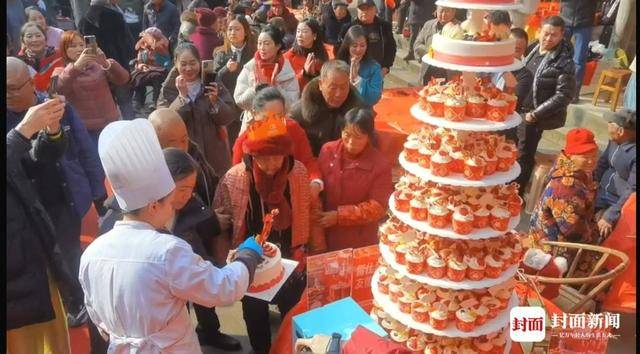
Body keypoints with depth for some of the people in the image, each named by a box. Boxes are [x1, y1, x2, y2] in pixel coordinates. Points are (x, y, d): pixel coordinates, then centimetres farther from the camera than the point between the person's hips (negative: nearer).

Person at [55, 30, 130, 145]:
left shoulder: (99, 65, 7)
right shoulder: (61, 71, 3)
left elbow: (123, 79, -9)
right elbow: (58, 89, -20)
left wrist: (106, 63, -26)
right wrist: (75, 67, -33)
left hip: (110, 126, 2)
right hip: (83, 131, -2)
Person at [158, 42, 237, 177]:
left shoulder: (213, 85, 0)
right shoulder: (168, 89, -1)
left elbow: (228, 118, -6)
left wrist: (215, 101, -23)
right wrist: (182, 95, -21)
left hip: (214, 154, 1)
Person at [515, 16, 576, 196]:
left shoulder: (564, 62, -16)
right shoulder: (533, 50, 4)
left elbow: (564, 95, -17)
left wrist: (536, 114, -19)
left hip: (533, 117, -7)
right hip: (517, 111, 7)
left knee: (523, 156, 4)